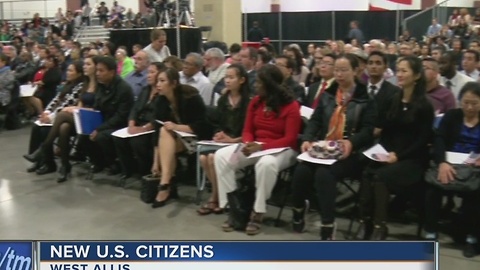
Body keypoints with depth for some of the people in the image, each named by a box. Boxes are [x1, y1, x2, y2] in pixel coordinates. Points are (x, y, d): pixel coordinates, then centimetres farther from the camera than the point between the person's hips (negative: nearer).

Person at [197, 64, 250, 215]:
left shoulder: (248, 102, -6)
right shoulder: (223, 100, 14)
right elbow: (217, 123, 16)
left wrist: (233, 140, -19)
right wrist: (218, 134, -5)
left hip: (239, 143, -6)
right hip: (222, 141, 6)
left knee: (213, 158, -28)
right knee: (203, 157, -22)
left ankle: (215, 198, -9)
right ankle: (219, 193, -4)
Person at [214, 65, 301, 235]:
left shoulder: (291, 106, -10)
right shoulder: (255, 102, 6)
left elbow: (290, 139, -15)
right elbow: (247, 130, 9)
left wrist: (262, 147, -25)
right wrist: (248, 143, -16)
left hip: (282, 150, -6)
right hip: (255, 146, 6)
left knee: (266, 163, -42)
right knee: (221, 156, -18)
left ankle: (258, 213, -25)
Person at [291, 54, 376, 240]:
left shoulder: (366, 98, 3)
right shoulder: (327, 95, 18)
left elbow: (368, 130, -7)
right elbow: (315, 120, 8)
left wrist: (351, 142, -27)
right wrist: (307, 139, -12)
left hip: (350, 153, -4)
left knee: (324, 173, -34)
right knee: (301, 170, -25)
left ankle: (328, 225, -20)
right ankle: (299, 208, 7)